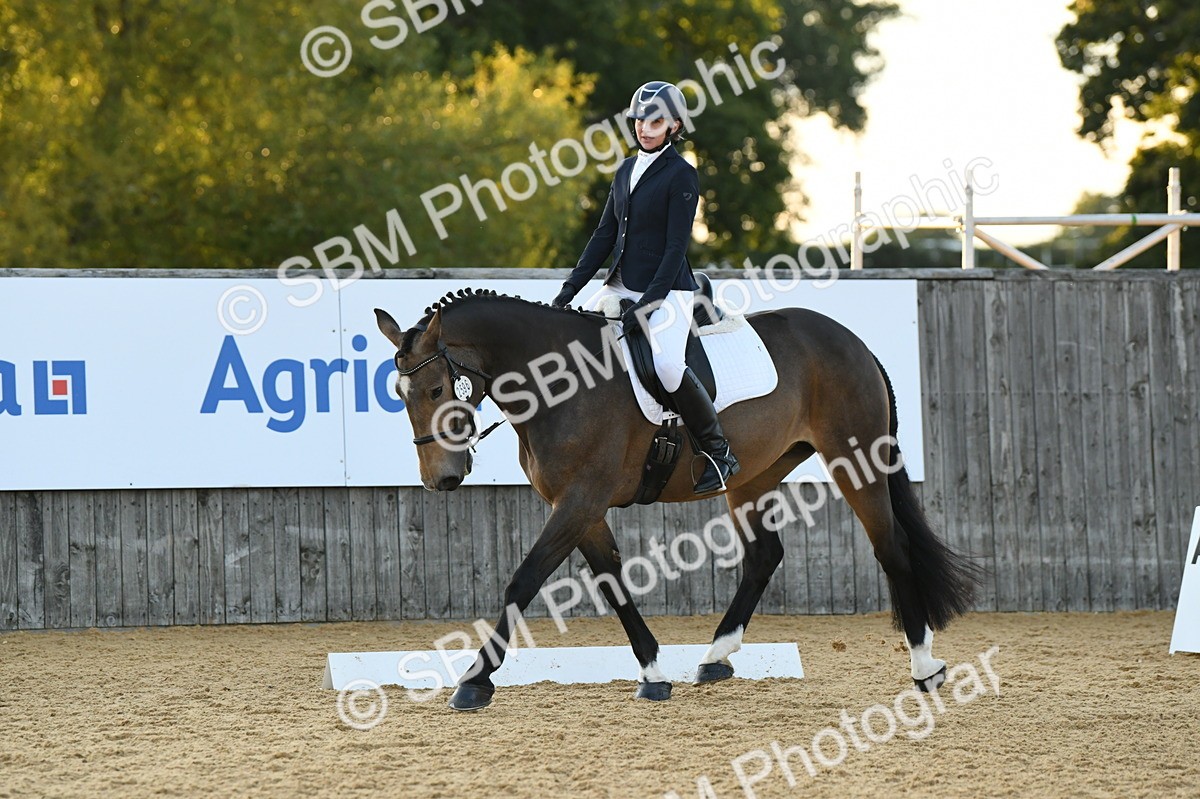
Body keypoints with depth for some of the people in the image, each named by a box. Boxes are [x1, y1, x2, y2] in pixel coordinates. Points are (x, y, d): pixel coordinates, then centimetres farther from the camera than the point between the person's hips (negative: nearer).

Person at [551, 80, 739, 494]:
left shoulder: (681, 175, -9)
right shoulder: (626, 170, 13)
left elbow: (676, 247, -14)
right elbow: (605, 235, 15)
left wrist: (647, 304, -21)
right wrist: (569, 290, 9)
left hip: (667, 290, -8)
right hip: (621, 286, 8)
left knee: (667, 364, -30)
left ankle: (719, 451, -14)